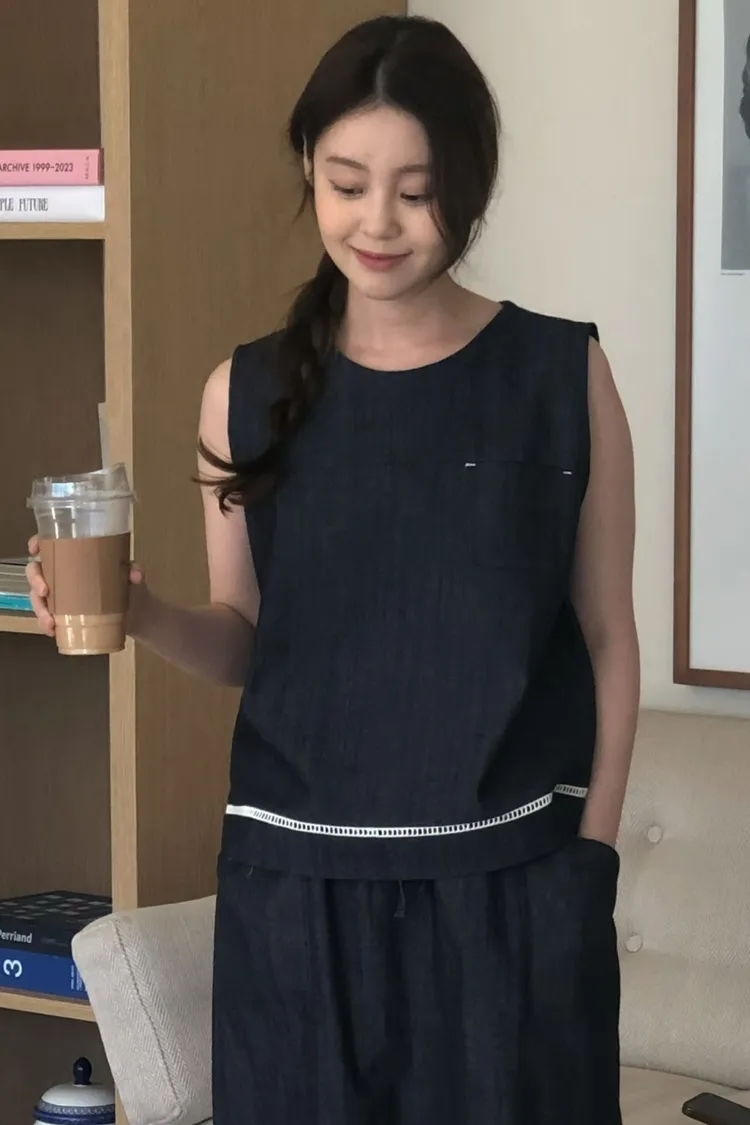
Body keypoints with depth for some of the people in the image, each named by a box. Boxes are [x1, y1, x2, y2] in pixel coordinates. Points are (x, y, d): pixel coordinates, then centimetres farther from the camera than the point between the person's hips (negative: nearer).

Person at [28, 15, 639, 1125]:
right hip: (300, 886, 2)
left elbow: (606, 638, 3)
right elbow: (243, 639, 11)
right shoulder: (251, 392, 3)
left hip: (511, 886, -1)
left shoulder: (565, 375, -2)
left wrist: (591, 859, -2)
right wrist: (141, 613, -9)